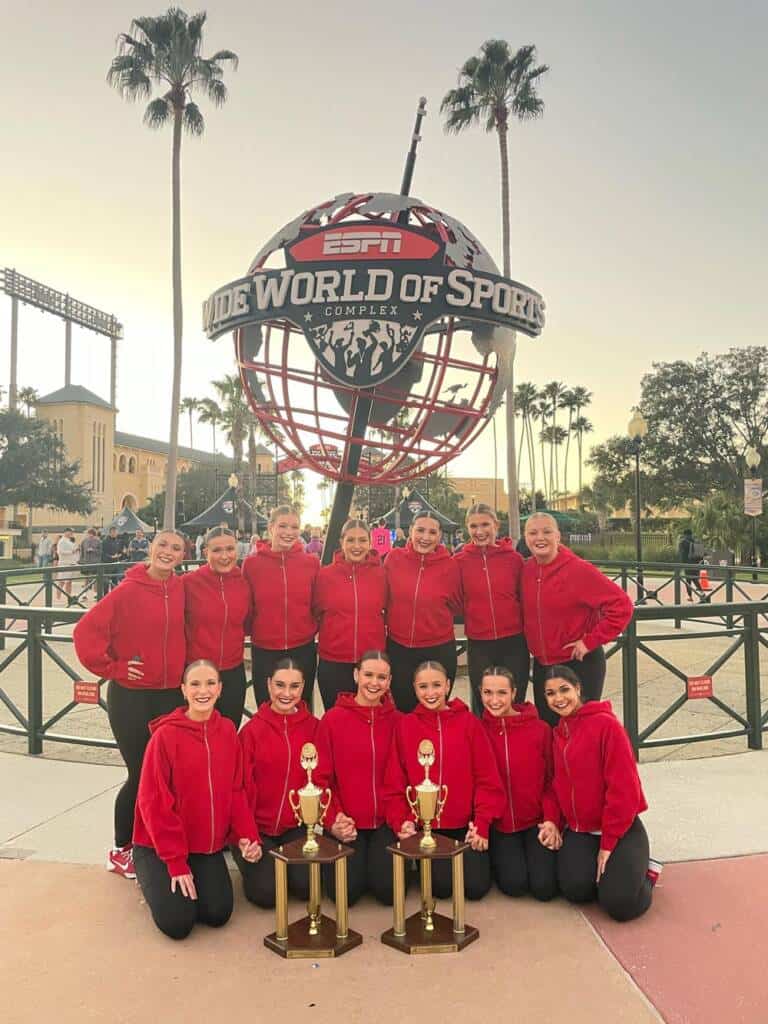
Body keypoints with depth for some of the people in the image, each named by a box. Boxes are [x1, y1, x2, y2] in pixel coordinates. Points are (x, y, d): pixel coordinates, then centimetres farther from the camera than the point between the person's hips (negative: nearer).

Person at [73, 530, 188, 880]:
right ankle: (120, 850, 25)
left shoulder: (182, 589, 0)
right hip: (131, 696, -4)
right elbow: (86, 631, -16)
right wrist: (111, 668, -13)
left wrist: (182, 667, 5)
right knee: (141, 774, 4)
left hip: (171, 694, 5)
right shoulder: (128, 591, -14)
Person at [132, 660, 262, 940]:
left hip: (209, 847, 4)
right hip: (160, 847, -4)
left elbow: (235, 791, 3)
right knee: (178, 923, -13)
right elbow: (154, 803, -16)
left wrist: (247, 835, -10)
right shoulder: (165, 735, -18)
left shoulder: (227, 731, -3)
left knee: (218, 914, -7)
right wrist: (176, 862, -16)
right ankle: (152, 879, 17)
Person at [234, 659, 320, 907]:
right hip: (257, 827, -1)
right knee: (266, 893, -14)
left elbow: (319, 778, -2)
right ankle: (255, 864, 21)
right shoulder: (252, 729, -8)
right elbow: (242, 786, -7)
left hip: (295, 827, 2)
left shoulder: (313, 726, -2)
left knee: (307, 886, -15)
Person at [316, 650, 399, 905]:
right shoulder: (332, 719, -5)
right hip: (347, 823, -1)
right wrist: (333, 821, -11)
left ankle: (378, 860, 21)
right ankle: (338, 862, 20)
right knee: (345, 892, -13)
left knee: (389, 890, -12)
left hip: (385, 822, 1)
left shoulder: (397, 721, 0)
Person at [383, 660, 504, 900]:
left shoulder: (468, 722, -3)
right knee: (442, 887, -9)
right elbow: (395, 782, -1)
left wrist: (482, 824, -9)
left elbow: (487, 779, -3)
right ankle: (433, 862, 24)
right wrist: (400, 822, -11)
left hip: (465, 825, 0)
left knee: (476, 887, -7)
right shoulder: (404, 725, -2)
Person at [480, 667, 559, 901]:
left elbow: (551, 780, 0)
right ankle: (498, 859, 17)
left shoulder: (540, 729, -6)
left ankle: (536, 855, 18)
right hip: (498, 825, 0)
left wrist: (551, 820, -11)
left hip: (536, 822, 0)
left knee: (544, 887, -13)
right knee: (514, 885, -16)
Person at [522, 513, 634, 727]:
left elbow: (621, 606, -19)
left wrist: (591, 641, -17)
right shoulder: (526, 570, -1)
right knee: (546, 725, 16)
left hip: (580, 664, -5)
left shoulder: (579, 569, -17)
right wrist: (532, 645, 3)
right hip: (541, 665, 5)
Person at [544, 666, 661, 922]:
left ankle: (643, 871, 14)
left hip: (620, 829, -5)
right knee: (575, 890, -17)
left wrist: (608, 843, -14)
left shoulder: (606, 724, -16)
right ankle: (604, 872, 15)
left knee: (620, 904, -18)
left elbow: (623, 787, -18)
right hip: (578, 830, 5)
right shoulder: (558, 733, 6)